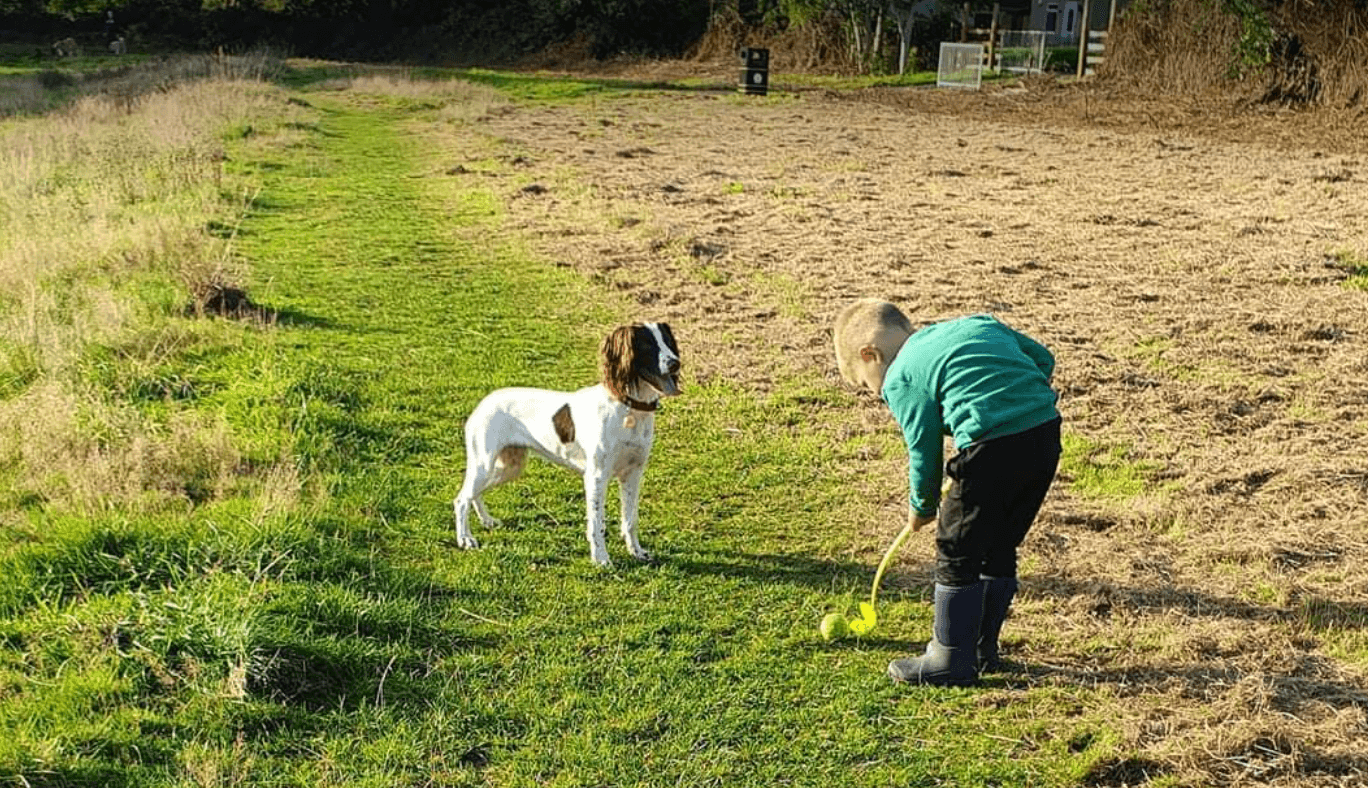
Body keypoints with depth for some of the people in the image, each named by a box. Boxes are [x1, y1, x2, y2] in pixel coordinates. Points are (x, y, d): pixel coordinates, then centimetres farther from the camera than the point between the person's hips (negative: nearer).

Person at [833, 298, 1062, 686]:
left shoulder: (899, 378, 5)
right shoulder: (976, 324, 24)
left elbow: (925, 451, 5)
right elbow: (1043, 357, 25)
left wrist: (921, 507, 21)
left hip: (992, 447, -8)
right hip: (1046, 434, 8)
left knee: (957, 553, 9)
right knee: (999, 549, 22)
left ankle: (951, 660, 17)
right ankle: (982, 649, 34)